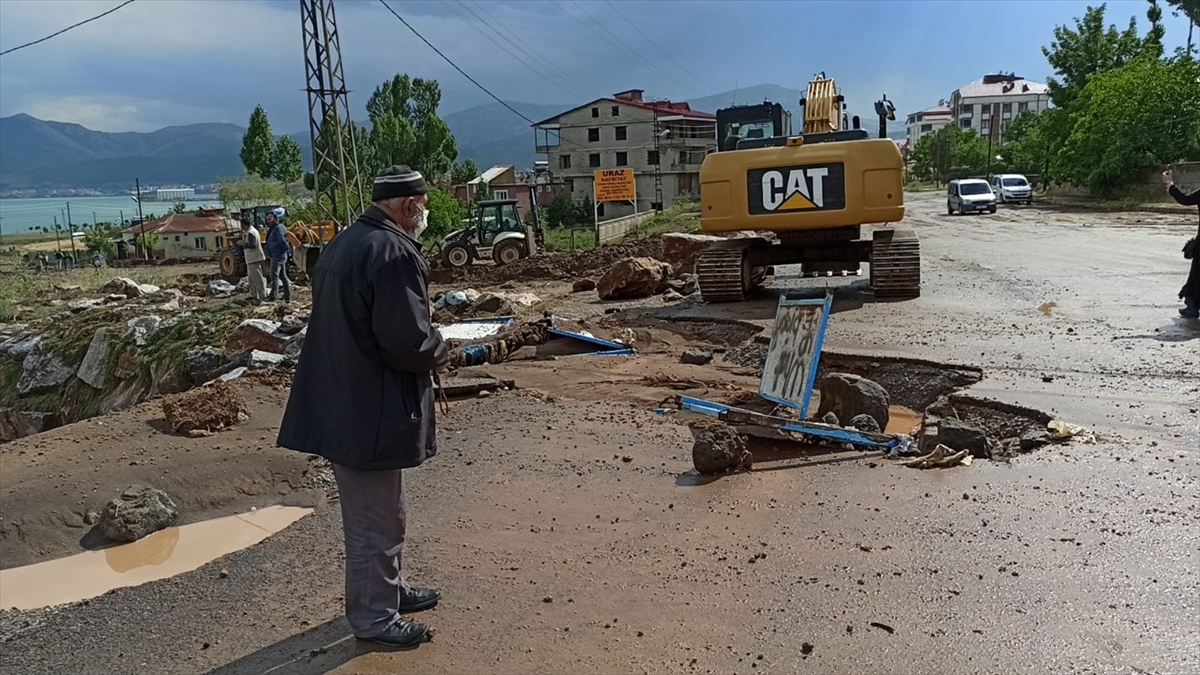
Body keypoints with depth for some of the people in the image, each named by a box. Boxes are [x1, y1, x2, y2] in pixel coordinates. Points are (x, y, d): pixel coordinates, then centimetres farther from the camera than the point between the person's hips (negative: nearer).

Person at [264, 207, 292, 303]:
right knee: (283, 276, 13)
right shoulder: (273, 228, 17)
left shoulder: (279, 228, -15)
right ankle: (287, 297, 17)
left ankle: (273, 296, -15)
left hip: (278, 256, -11)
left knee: (274, 276, -13)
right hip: (276, 256, 11)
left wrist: (284, 249, -10)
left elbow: (282, 241, -23)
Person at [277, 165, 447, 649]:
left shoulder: (343, 244, 11)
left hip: (340, 403, 10)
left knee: (375, 510, 23)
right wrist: (440, 354, -6)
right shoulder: (394, 252, -21)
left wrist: (421, 311, 12)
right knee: (376, 518, 4)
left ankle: (390, 589, 39)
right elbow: (407, 341, -27)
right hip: (373, 410, -10)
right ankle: (374, 617, 18)